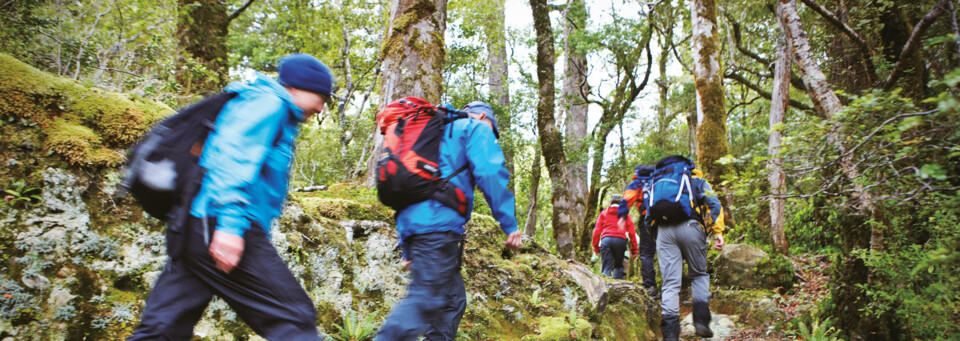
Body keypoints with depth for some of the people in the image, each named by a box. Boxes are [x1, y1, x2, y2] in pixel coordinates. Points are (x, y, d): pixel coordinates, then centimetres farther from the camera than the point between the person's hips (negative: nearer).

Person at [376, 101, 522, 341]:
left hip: (410, 223, 9)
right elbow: (489, 174, -8)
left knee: (453, 300, 12)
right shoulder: (475, 128, 11)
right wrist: (510, 224, -7)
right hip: (438, 224, -9)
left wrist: (408, 249, 29)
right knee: (425, 299, -17)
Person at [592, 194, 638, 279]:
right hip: (620, 240, 0)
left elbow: (597, 230, 13)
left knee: (606, 267, 0)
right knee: (618, 265, 17)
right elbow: (631, 232, 12)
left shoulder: (604, 213, 22)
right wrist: (634, 249, 12)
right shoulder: (625, 214, 21)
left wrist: (596, 247, 15)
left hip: (606, 239, 0)